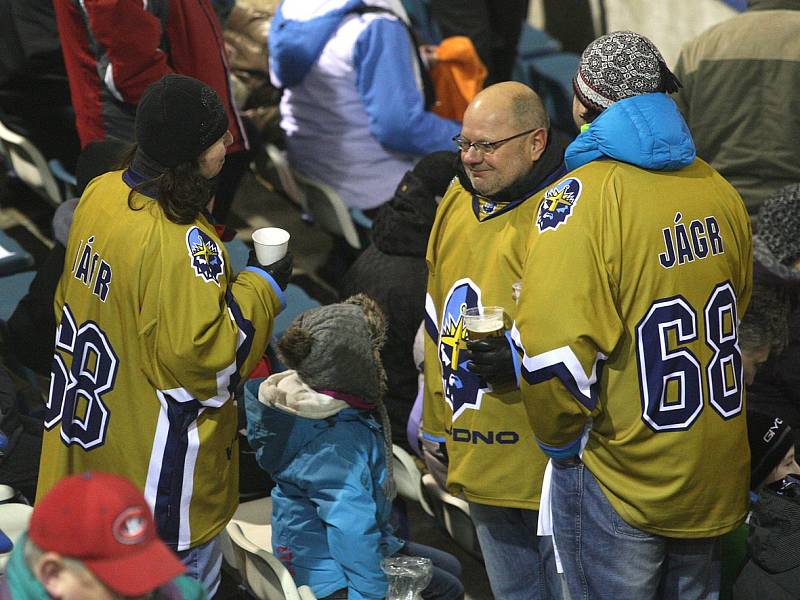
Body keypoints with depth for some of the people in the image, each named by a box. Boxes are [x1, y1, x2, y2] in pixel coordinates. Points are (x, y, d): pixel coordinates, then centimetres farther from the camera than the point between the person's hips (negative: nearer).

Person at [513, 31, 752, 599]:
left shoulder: (582, 197, -19)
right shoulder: (720, 191, 1)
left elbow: (553, 355, -26)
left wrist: (562, 437, -8)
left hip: (623, 483, -5)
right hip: (715, 480, 6)